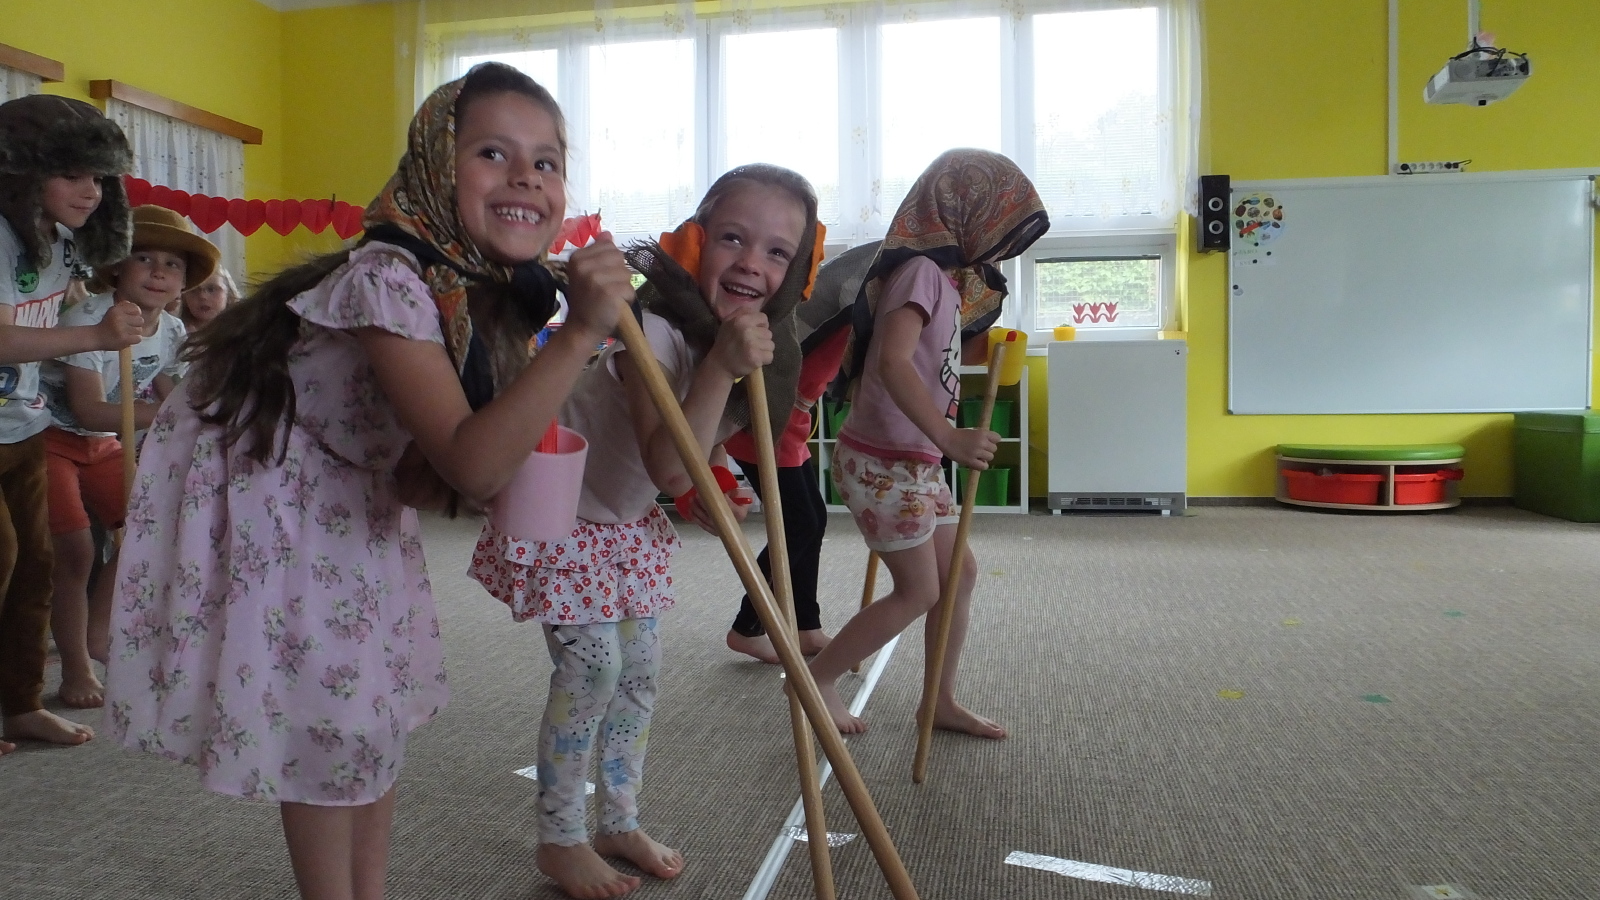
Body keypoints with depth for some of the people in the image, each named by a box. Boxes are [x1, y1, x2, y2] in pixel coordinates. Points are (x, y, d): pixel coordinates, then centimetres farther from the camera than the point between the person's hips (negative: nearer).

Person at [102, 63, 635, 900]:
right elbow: (469, 463, -41)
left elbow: (422, 481, -3)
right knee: (325, 718, 1)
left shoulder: (498, 298, -8)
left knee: (375, 700, 15)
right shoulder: (387, 282, -33)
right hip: (256, 494, -8)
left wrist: (517, 444, -21)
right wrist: (580, 334, -45)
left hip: (345, 502, 8)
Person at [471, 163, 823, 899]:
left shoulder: (754, 339, -8)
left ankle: (620, 824, 32)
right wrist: (722, 367, -50)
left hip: (630, 521, 8)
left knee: (640, 671, 12)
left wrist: (708, 496, -10)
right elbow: (667, 467, -43)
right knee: (590, 671, -7)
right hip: (566, 514, -7)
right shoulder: (652, 330, -33)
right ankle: (560, 840, 16)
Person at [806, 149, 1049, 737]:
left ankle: (942, 702, 24)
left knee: (959, 574, 12)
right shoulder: (922, 269, -17)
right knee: (918, 591, 0)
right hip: (883, 461, -9)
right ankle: (817, 678, 15)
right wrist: (948, 438, -38)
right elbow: (892, 361, -32)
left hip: (915, 462, 9)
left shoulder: (945, 278, 13)